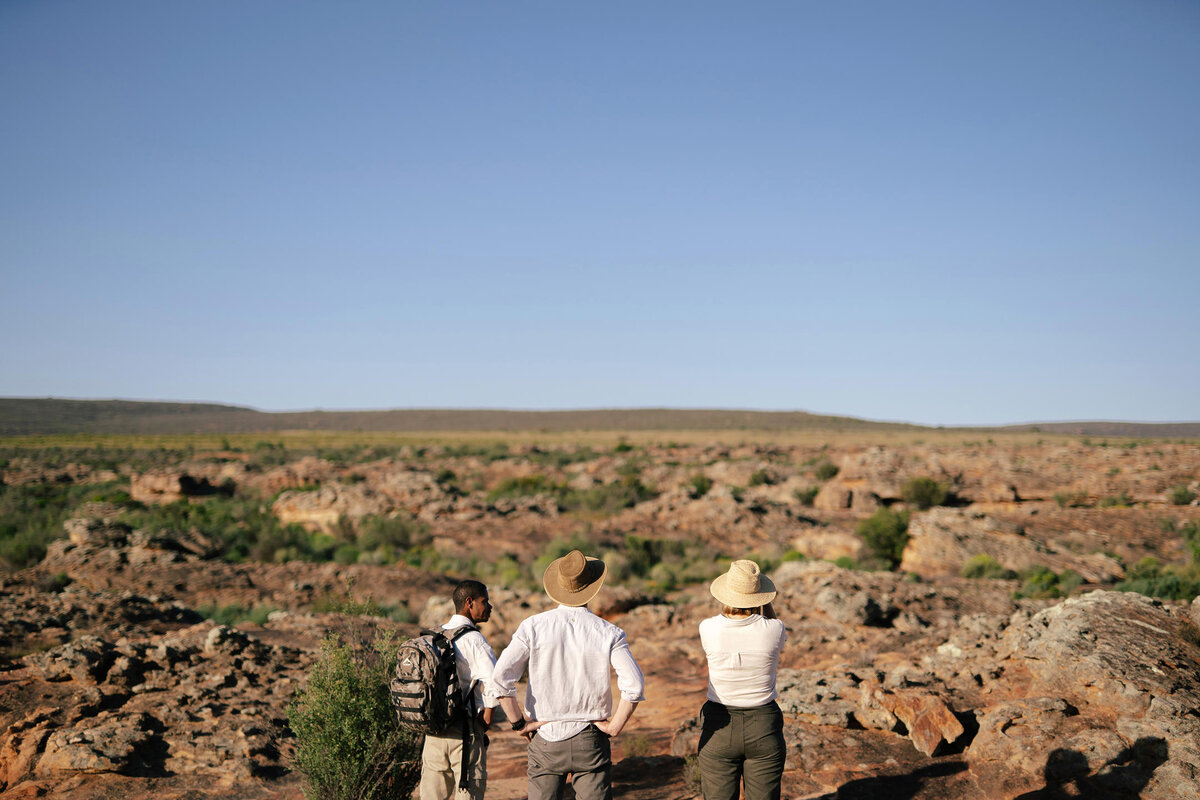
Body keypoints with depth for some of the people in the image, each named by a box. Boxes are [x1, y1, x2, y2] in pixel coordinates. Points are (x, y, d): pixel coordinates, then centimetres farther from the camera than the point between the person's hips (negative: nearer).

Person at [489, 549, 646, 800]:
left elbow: (500, 678, -12)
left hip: (545, 739, 1)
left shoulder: (533, 626, -5)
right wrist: (614, 727, -4)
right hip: (590, 741, 0)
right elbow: (634, 686, -15)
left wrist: (519, 722, -2)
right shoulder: (609, 633, -5)